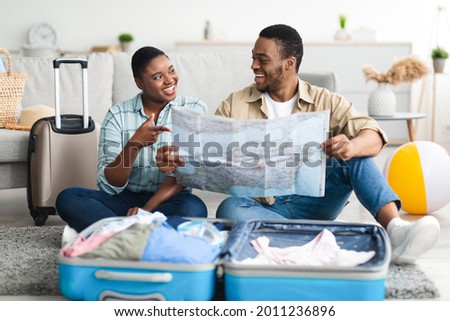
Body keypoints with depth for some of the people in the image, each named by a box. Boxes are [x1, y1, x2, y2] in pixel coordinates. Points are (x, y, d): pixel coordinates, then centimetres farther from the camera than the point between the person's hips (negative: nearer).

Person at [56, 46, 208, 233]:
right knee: (67, 198, -23)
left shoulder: (194, 109, 1)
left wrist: (146, 210, -22)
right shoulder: (117, 115, 1)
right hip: (125, 200, 1)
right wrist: (135, 144, -24)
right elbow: (108, 185, -7)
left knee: (193, 208, -35)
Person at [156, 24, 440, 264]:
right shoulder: (234, 105, 6)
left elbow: (373, 135, -10)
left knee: (354, 155, -20)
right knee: (229, 209, -33)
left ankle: (395, 229, -38)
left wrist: (352, 146, -34)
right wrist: (177, 160, -20)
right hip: (260, 207, 0)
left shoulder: (326, 102, 4)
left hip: (312, 201, 1)